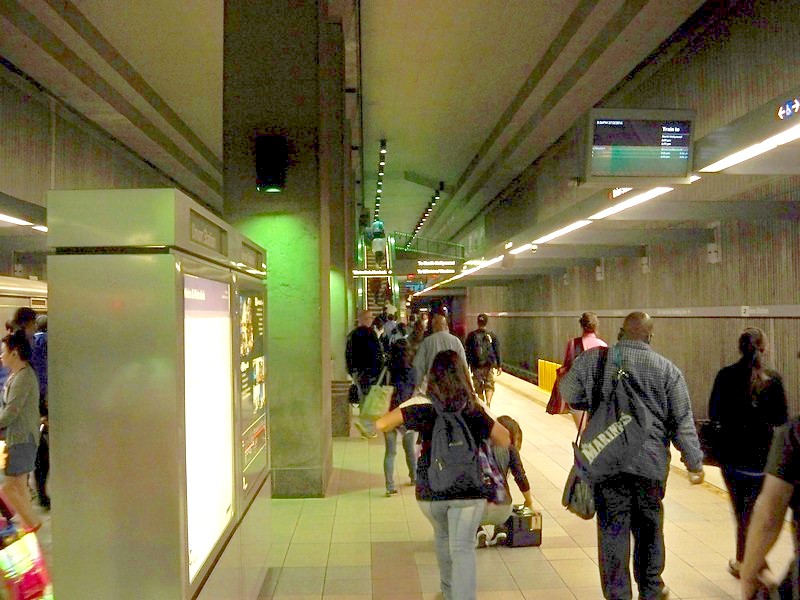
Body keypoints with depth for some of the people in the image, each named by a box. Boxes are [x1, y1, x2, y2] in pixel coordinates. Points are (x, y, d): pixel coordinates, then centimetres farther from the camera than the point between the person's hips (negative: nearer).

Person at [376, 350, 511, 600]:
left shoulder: (421, 404, -7)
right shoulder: (474, 408, -1)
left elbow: (381, 424, -8)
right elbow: (505, 440, 5)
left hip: (431, 489, 1)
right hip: (470, 489, -1)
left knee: (442, 536, 26)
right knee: (463, 547, 6)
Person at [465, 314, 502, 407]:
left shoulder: (471, 335, -4)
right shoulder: (492, 335, -2)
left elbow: (468, 353, -1)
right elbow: (497, 351, 1)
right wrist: (498, 366, 9)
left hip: (476, 366, 0)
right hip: (489, 365, 0)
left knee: (479, 389, 12)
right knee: (489, 386, 9)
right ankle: (488, 404, -13)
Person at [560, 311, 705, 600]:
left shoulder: (592, 360, -2)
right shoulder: (668, 370, 0)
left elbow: (570, 394, 10)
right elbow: (683, 422, 2)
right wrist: (694, 463, 12)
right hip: (651, 462, 2)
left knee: (612, 530, 8)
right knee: (650, 528, 20)